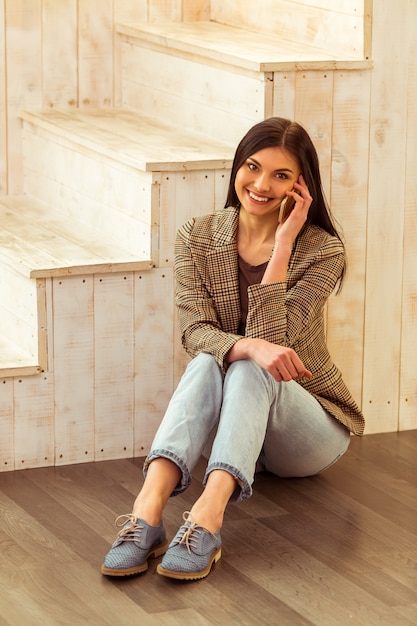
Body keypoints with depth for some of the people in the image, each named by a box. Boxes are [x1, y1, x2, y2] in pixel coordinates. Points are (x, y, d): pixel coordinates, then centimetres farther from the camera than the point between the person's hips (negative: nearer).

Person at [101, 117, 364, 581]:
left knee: (249, 369, -34)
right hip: (236, 419, 2)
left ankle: (208, 517, -56)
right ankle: (148, 510, -52)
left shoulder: (322, 250, -11)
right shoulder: (197, 239, -3)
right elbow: (195, 333, -16)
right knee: (207, 364, -32)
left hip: (311, 430, -2)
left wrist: (283, 243, -25)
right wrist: (250, 346, -38)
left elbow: (271, 336, -22)